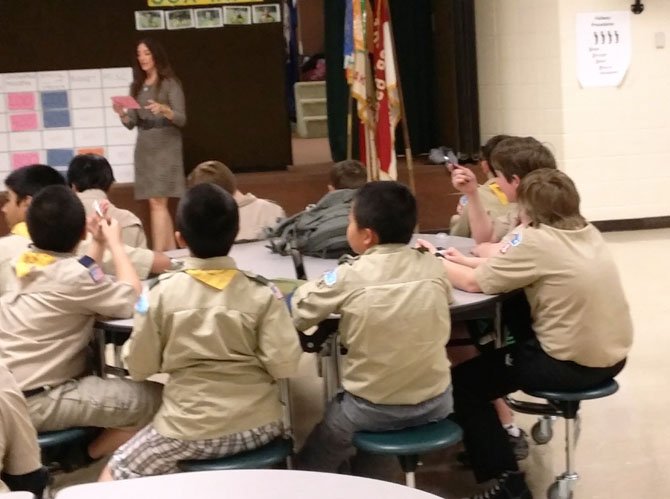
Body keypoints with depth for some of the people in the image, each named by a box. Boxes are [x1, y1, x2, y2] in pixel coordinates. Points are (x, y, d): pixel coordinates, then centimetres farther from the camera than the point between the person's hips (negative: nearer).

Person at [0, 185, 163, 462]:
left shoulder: (25, 263, 5)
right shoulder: (72, 274, -19)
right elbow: (132, 297, -8)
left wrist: (99, 242, 17)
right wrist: (114, 242, 1)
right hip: (34, 402, -9)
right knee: (155, 399, -13)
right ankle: (86, 454, 6)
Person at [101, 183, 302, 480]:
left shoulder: (163, 293, -9)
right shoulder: (262, 293, -8)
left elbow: (139, 368, -3)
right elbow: (284, 365, -11)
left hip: (191, 430, -3)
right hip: (258, 425, 3)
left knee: (113, 478, 19)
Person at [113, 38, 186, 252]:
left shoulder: (170, 83, -3)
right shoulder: (136, 86, 12)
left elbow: (182, 119, -10)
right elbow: (132, 123, 11)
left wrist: (164, 109, -29)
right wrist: (122, 115, -11)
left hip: (165, 146, -5)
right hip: (144, 147, 5)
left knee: (157, 202, -13)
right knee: (159, 204, 6)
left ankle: (158, 253, -15)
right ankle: (171, 251, 11)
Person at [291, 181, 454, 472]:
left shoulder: (349, 277, -17)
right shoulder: (433, 267, -7)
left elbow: (297, 315, -5)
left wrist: (316, 287, 13)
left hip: (373, 411, -3)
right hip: (436, 403, 4)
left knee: (311, 465, 22)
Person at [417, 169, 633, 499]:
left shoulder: (535, 240, -17)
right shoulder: (586, 231, 6)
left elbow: (473, 283, -9)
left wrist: (437, 261, 7)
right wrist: (467, 261, 14)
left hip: (574, 364, -8)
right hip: (611, 356, 9)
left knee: (462, 382, 6)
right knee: (514, 317, 30)